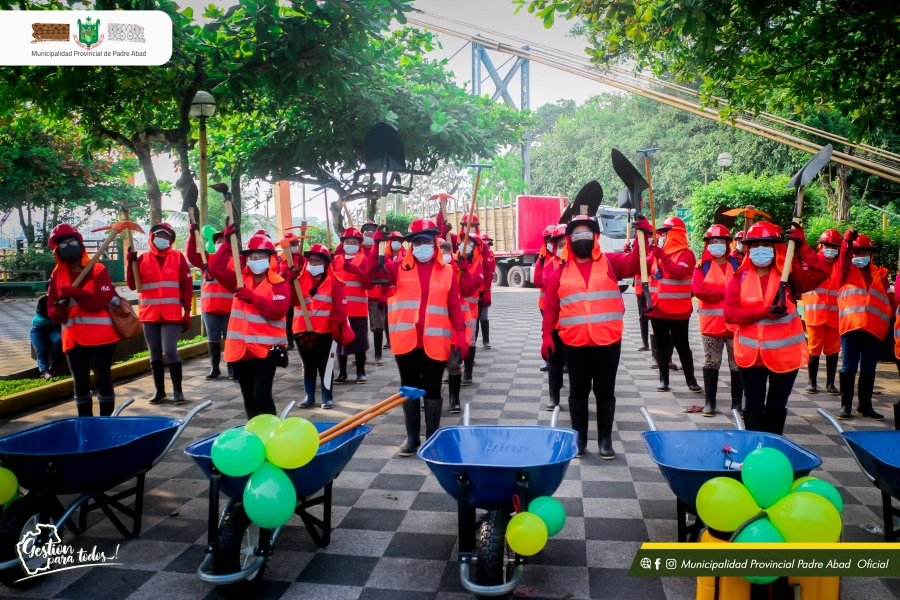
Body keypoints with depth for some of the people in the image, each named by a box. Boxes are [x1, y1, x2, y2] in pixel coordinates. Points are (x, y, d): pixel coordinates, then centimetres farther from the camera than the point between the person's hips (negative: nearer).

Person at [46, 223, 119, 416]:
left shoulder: (97, 270, -2)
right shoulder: (57, 276, 9)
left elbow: (101, 301, -15)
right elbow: (53, 314, 5)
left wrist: (76, 293, -27)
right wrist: (60, 307, -18)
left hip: (100, 336, -4)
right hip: (73, 338, 5)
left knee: (103, 379, -2)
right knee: (80, 383, 11)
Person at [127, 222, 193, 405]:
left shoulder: (178, 257, 1)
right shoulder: (143, 258, 7)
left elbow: (187, 285, 0)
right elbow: (132, 285, 2)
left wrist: (187, 310, -4)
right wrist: (131, 263, -12)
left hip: (172, 314, -3)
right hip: (149, 314, 3)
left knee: (170, 351, -8)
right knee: (155, 353, 9)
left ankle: (177, 390, 5)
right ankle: (159, 390, 20)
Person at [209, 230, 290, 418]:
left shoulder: (279, 284, -5)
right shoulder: (240, 279, 11)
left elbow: (278, 311, -18)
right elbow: (216, 268, 2)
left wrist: (253, 298, -23)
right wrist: (227, 244, -5)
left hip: (266, 349, -6)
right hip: (241, 349, 6)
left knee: (261, 395, -13)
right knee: (248, 398, 13)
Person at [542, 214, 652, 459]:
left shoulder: (610, 263, 5)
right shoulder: (562, 271, 5)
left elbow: (634, 262, -13)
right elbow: (550, 307, 4)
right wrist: (547, 335, -3)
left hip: (608, 341, 0)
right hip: (574, 343, 0)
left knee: (605, 392, 9)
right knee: (578, 392, 10)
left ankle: (605, 440, 22)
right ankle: (579, 438, 23)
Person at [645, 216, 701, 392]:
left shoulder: (686, 254, -6)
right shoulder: (658, 251, 10)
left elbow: (679, 272, -23)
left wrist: (662, 256, -27)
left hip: (678, 310, -5)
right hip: (657, 308, 5)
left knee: (682, 345, 4)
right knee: (662, 345, 9)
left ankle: (690, 378, 16)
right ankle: (663, 379, 16)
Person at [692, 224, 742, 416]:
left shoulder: (737, 264, 3)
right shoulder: (702, 265, 3)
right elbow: (698, 289, -12)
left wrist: (715, 292, -17)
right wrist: (727, 292, -12)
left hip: (735, 322, 0)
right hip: (711, 322, 0)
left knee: (737, 363, 6)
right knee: (711, 363, 7)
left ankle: (737, 402, 16)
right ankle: (710, 402, 15)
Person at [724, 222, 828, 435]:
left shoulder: (789, 274, -2)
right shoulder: (740, 278, -2)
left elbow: (820, 273, -18)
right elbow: (730, 313, -8)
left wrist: (802, 247, -23)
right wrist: (762, 312, -19)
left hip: (784, 353, 0)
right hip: (751, 353, 0)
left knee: (777, 406, 13)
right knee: (753, 405, 11)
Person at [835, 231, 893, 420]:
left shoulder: (880, 273, 15)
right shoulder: (847, 270, 10)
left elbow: (889, 300, 14)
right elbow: (845, 256, -11)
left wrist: (892, 326, 9)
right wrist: (848, 240, -28)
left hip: (874, 329, 3)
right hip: (851, 326, -3)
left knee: (868, 369, 10)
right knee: (849, 368, -1)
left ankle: (865, 405, 20)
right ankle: (846, 405, 6)